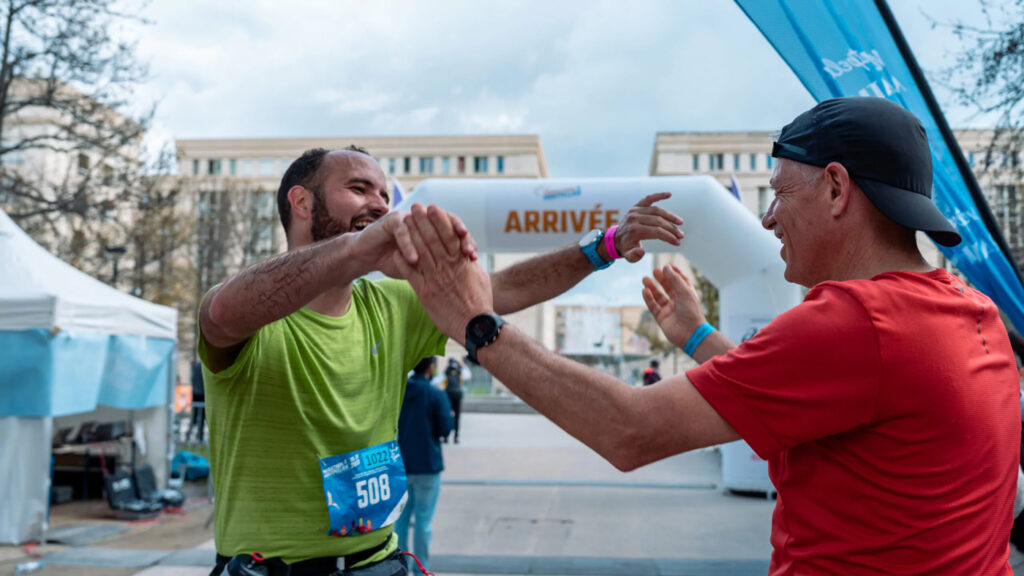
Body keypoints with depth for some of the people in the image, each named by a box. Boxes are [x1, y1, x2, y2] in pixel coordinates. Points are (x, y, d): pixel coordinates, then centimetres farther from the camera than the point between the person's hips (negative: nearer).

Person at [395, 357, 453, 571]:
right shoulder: (436, 395, -13)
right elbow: (445, 429, -12)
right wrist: (449, 412, 6)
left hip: (400, 465, 5)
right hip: (427, 465, -5)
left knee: (401, 517, 14)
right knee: (423, 519, 2)